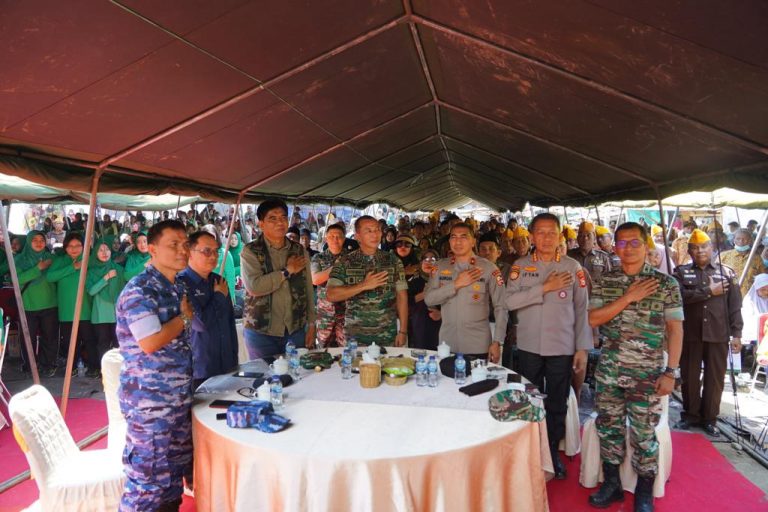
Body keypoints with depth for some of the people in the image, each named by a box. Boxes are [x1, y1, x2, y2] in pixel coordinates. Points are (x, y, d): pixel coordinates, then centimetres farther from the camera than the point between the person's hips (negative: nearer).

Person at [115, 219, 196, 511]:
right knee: (149, 476, 4)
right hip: (150, 399, -9)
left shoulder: (176, 287, 10)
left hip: (179, 396, 9)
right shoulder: (139, 290, -17)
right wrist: (184, 316, -14)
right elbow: (150, 342, -26)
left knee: (176, 470, 20)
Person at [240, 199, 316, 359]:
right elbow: (254, 287, -20)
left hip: (296, 329, 3)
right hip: (261, 332, -3)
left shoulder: (299, 250, 7)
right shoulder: (250, 252, -5)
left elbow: (308, 289, 9)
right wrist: (287, 271, -13)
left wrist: (311, 324, 6)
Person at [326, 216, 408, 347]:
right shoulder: (344, 262, -1)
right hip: (355, 336, -1)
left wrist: (403, 331, -3)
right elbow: (331, 295, -11)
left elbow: (402, 296, 2)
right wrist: (364, 285, -19)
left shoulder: (393, 260, 3)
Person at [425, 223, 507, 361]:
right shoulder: (440, 267, 4)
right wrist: (456, 284, -14)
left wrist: (497, 342, -7)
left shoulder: (489, 268, -3)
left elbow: (500, 307, -2)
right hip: (447, 344, 2)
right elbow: (428, 299, -4)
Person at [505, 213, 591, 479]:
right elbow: (510, 301, -11)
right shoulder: (520, 266, 1)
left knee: (557, 403, 10)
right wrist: (544, 287, -17)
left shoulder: (573, 267, -1)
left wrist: (582, 348, -3)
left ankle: (553, 451, 30)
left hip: (562, 347, 0)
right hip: (529, 346, 1)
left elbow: (582, 309, 0)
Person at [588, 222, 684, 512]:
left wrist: (670, 372, -8)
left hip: (647, 375, -3)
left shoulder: (666, 284, -3)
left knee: (644, 435, 6)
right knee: (608, 428, 11)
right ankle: (611, 485, 28)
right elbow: (593, 319, -6)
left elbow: (675, 329, -3)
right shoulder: (604, 283, 4)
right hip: (609, 371, 3)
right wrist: (629, 297, -14)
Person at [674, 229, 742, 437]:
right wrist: (709, 291, -14)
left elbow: (735, 306, 3)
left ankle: (710, 418, 22)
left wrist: (736, 334, -2)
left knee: (715, 378, 7)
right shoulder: (681, 273, 3)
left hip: (718, 335, 1)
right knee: (689, 377, 9)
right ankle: (690, 414, 24)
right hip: (690, 334, -1)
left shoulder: (726, 273, 6)